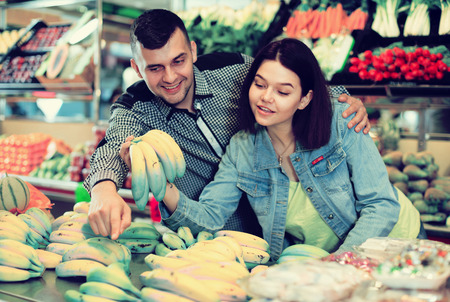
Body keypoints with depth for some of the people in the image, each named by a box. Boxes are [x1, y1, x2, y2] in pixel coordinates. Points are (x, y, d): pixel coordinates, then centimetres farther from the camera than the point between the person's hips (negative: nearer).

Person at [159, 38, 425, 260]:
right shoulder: (241, 150, -8)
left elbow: (382, 206, -18)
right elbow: (210, 217, -14)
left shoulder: (341, 124, -19)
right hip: (316, 258, 3)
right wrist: (167, 189, -33)